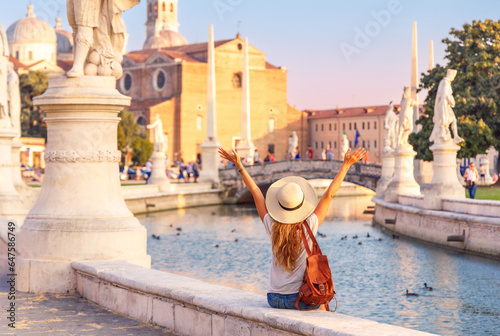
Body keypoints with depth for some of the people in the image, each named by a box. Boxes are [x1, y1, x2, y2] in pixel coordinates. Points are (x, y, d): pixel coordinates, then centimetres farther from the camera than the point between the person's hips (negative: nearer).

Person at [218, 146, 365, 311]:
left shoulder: (272, 228, -8)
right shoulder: (309, 227, -15)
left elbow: (255, 192, -1)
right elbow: (329, 194, -11)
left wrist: (239, 165, 5)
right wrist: (346, 164, -6)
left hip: (274, 299, 3)